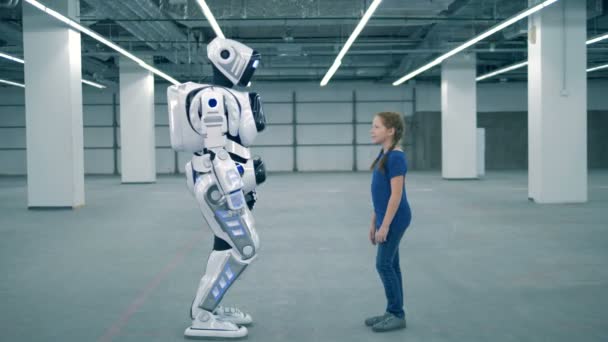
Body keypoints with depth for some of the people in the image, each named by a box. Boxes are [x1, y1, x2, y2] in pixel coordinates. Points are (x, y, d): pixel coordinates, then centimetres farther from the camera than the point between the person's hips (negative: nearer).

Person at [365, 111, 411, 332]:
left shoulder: (396, 157, -17)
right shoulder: (384, 155, 11)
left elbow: (396, 194, -21)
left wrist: (385, 225, -20)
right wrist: (374, 223, 17)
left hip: (395, 219, -9)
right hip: (386, 218, 9)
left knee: (383, 264, -5)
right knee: (391, 264, 12)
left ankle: (397, 315, 5)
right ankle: (393, 312, 20)